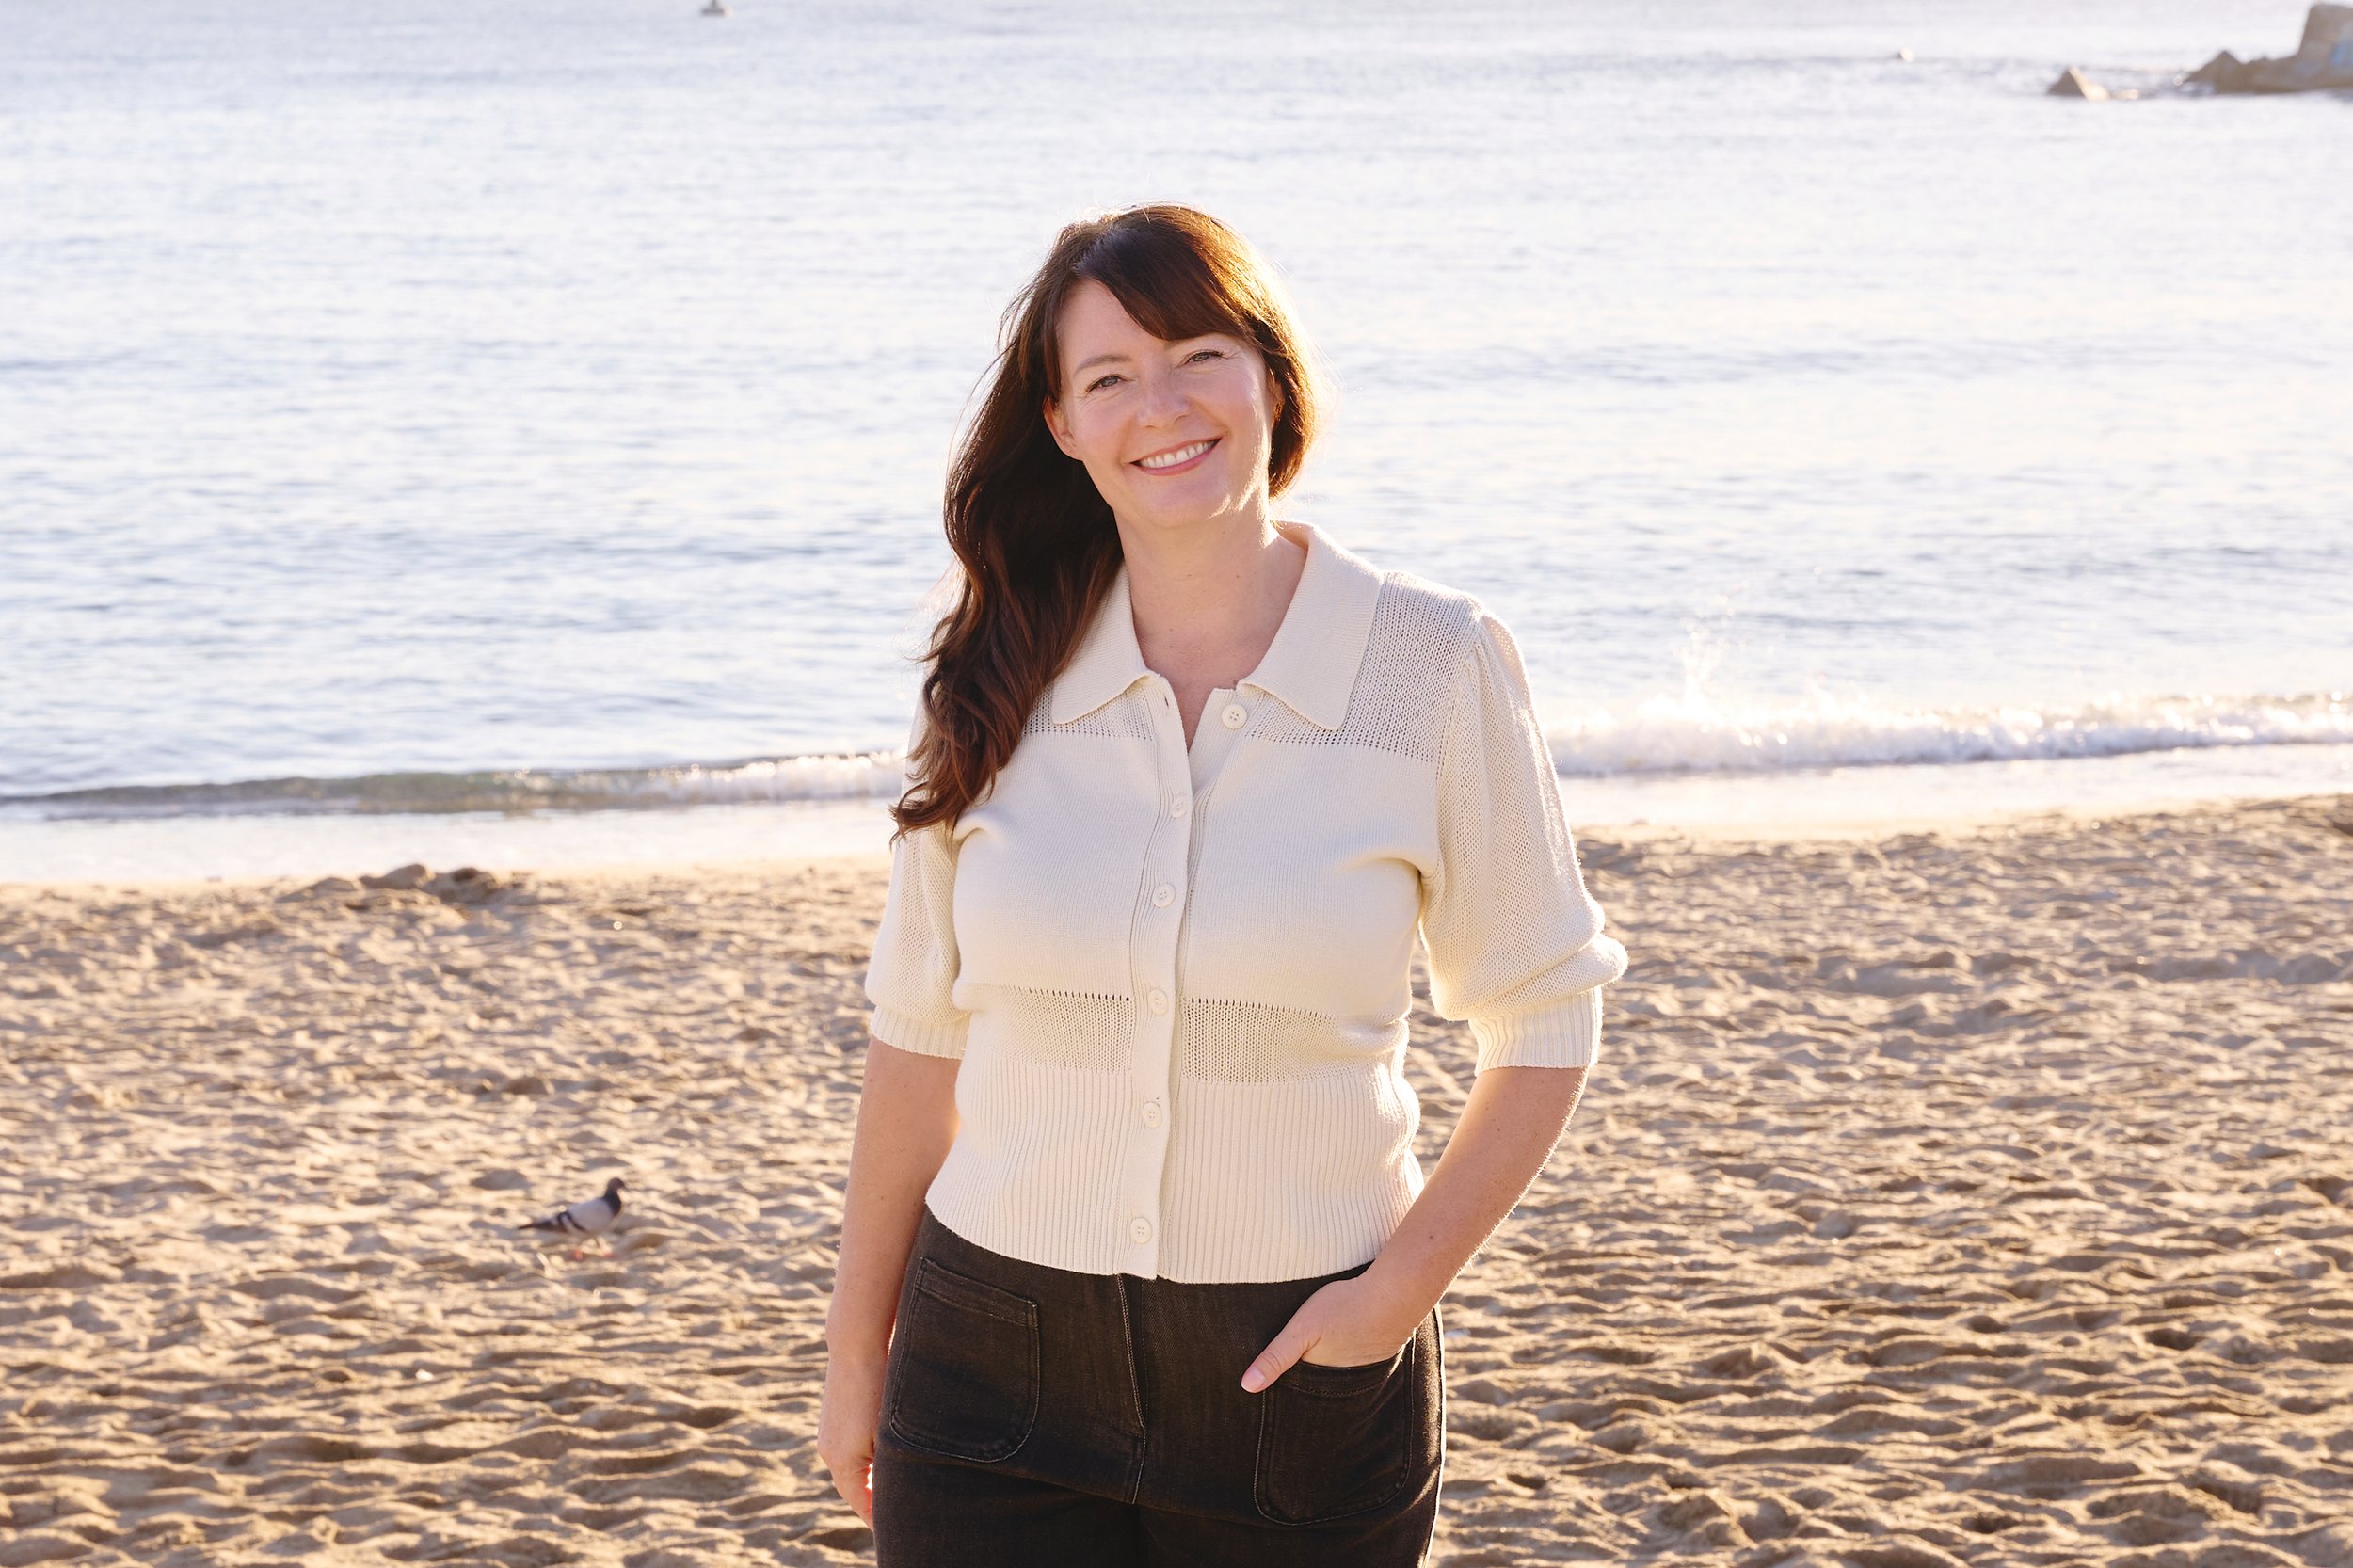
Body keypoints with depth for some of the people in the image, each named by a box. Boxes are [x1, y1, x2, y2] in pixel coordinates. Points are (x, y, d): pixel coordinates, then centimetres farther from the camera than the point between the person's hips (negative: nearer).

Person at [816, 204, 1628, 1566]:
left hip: (1305, 1369, -1)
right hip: (999, 1368, 1)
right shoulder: (1001, 679, 1)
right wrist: (858, 1349, 12)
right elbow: (921, 1033, 8)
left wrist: (1405, 1286, -9)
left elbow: (1545, 1019, 1)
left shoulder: (1436, 664, -5)